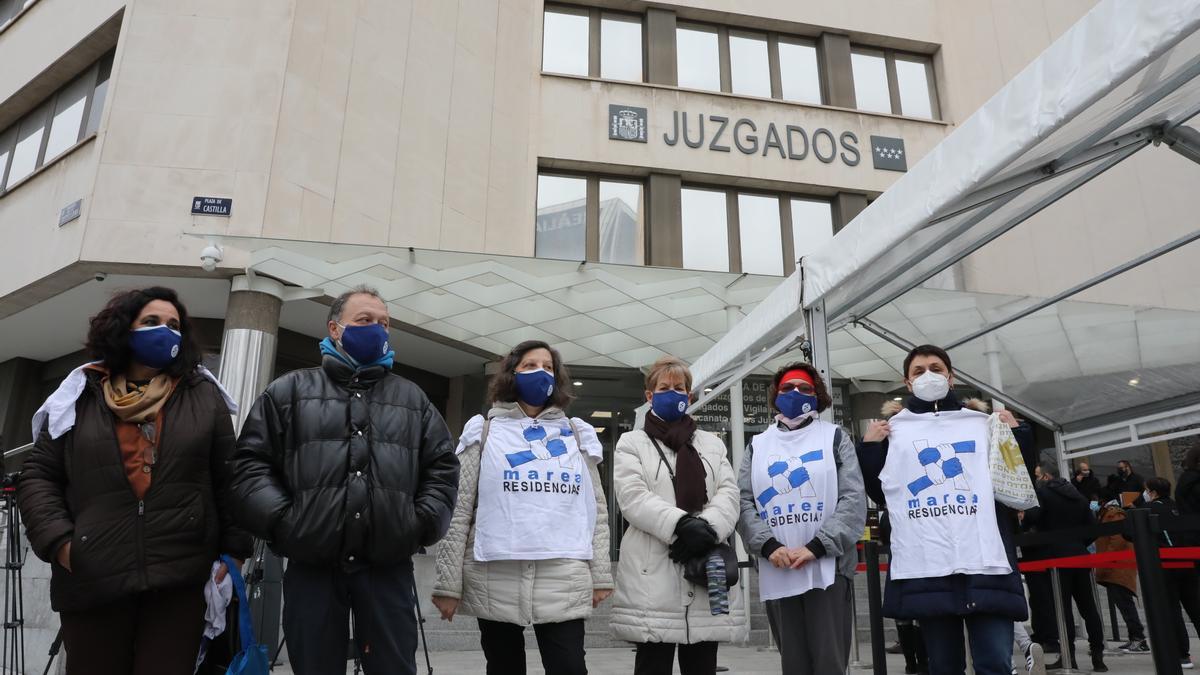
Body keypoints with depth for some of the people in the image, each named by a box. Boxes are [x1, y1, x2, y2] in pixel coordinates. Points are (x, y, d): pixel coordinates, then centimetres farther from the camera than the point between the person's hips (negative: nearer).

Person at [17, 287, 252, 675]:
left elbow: (230, 479, 6)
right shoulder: (80, 398, 8)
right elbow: (38, 476, 9)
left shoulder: (205, 397, 6)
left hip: (181, 579, -1)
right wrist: (58, 540, -5)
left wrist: (234, 550, 1)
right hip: (91, 580, 1)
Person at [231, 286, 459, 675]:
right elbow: (251, 461, 4)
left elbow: (442, 467, 12)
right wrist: (280, 520, -8)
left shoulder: (413, 399, 15)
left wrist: (424, 522, 0)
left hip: (388, 568, 1)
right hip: (311, 567, -1)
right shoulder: (290, 391, 10)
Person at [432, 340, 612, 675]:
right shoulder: (484, 432, 7)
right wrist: (448, 582, -3)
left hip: (564, 583, 1)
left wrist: (600, 575, 6)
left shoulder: (577, 434, 14)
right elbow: (459, 511, 2)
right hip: (495, 582, 0)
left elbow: (596, 510, 12)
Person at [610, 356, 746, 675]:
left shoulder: (712, 443, 21)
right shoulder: (632, 443, 10)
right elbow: (633, 498, -7)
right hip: (653, 575, -3)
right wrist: (682, 524, -21)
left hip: (706, 571, 3)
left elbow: (728, 494, 6)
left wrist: (708, 527, -15)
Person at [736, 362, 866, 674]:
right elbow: (743, 502, 5)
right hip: (777, 574, 2)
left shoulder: (835, 437, 8)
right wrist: (769, 546, -12)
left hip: (828, 569, -2)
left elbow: (854, 500, -3)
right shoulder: (757, 445, 14)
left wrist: (816, 547, -14)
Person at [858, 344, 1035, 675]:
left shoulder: (984, 422, 17)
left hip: (986, 563, 0)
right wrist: (868, 447, 0)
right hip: (925, 567, 0)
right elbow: (878, 493, 11)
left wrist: (1018, 434, 3)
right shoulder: (892, 428, 14)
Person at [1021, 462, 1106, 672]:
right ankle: (1098, 656, 12)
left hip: (1057, 557, -6)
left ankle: (1069, 656, -3)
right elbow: (1092, 526, 14)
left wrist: (1023, 521, 4)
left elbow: (1032, 517, -17)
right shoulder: (1077, 495, 16)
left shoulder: (1042, 491, -4)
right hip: (1080, 555, 6)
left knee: (1062, 607, -4)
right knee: (1088, 606, 10)